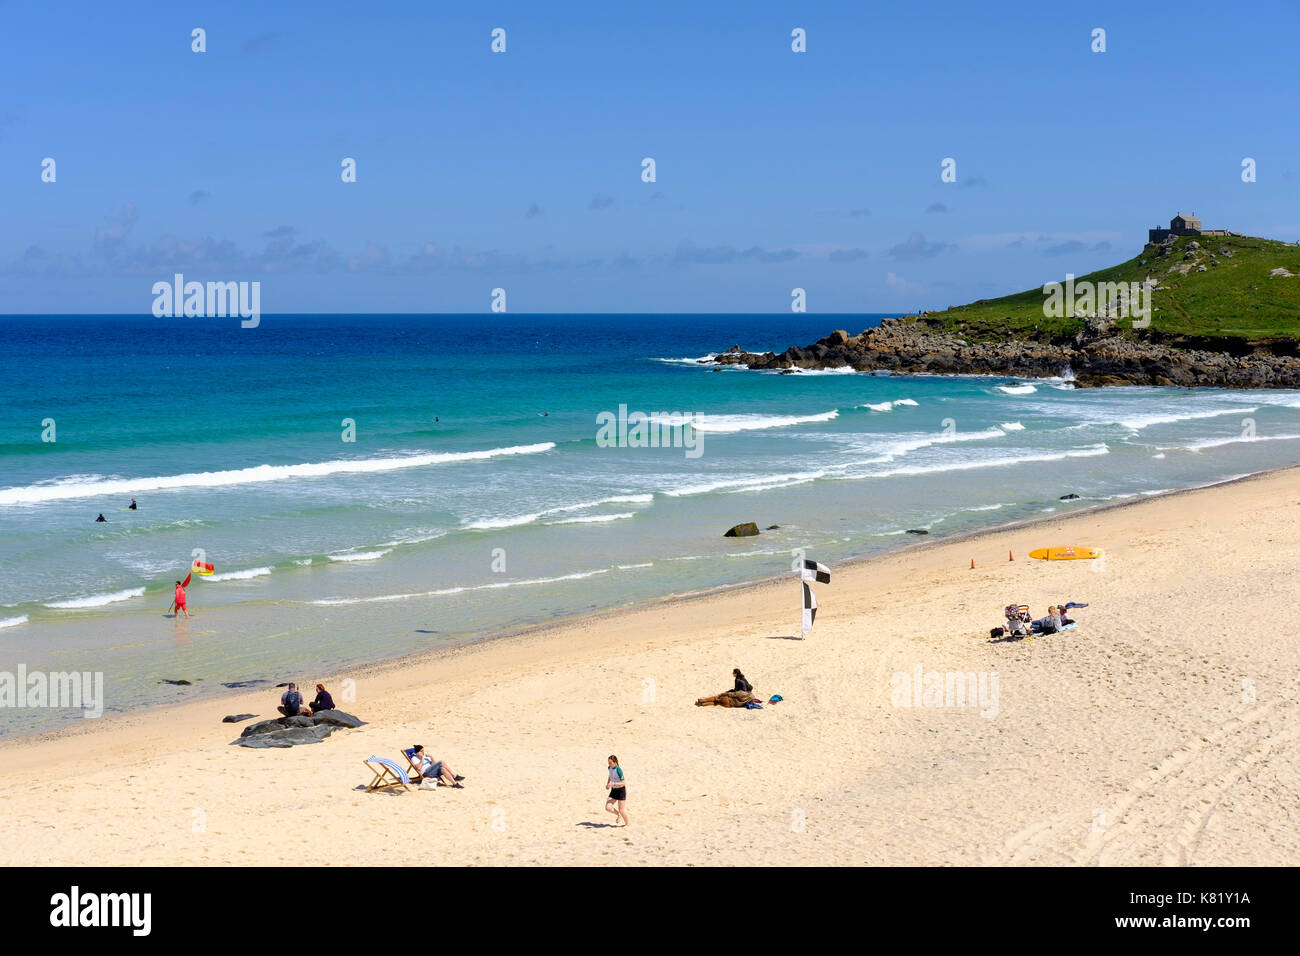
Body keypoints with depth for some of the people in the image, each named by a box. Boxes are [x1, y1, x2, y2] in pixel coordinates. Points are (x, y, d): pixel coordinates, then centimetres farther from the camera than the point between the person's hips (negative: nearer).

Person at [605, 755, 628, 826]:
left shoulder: (618, 770, -24)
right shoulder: (610, 768, -2)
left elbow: (624, 783, -25)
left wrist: (613, 784, -31)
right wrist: (607, 784, 5)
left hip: (621, 790, -6)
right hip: (614, 790, 6)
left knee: (621, 810, 0)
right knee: (608, 807, -7)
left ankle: (627, 824, 24)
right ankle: (618, 815, 22)